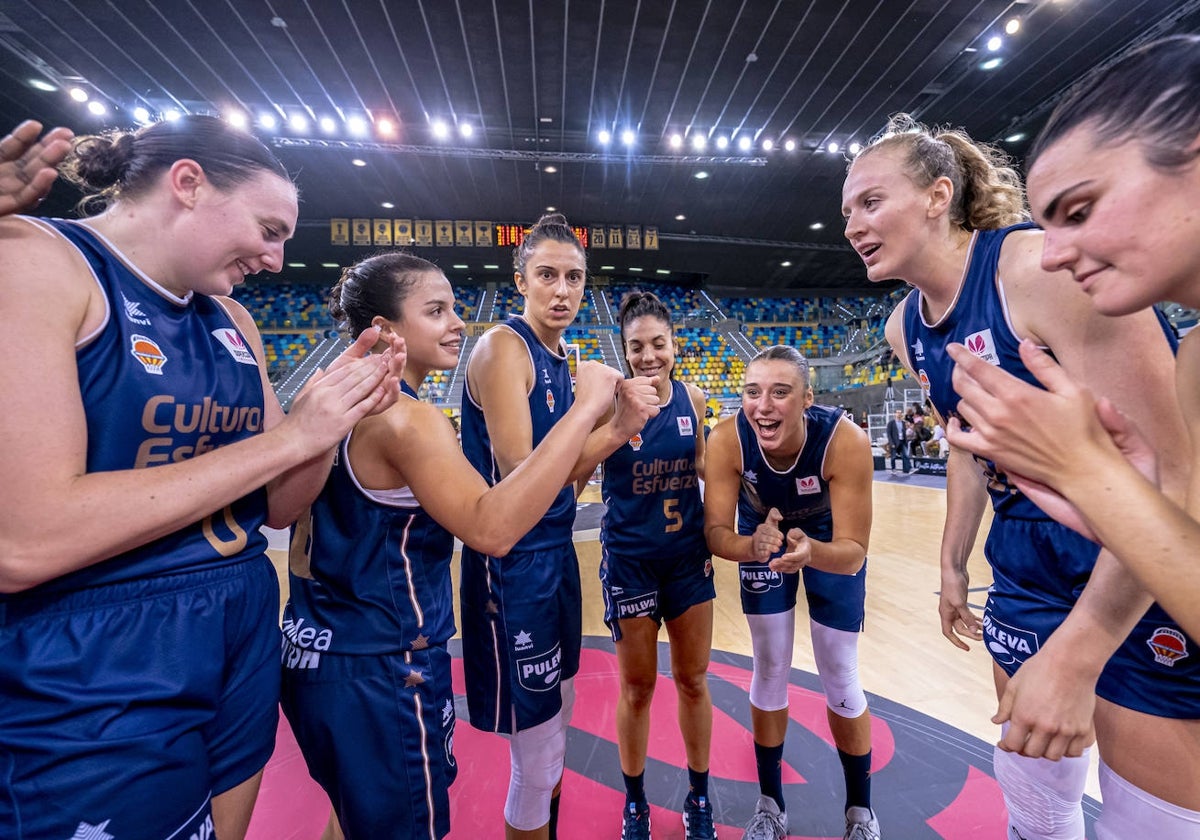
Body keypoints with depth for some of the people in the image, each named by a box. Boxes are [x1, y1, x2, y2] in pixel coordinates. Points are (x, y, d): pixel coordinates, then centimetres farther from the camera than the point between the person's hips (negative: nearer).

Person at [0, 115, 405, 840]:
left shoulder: (234, 322, 5)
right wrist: (290, 435, -22)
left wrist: (339, 413, -10)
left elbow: (276, 507, 7)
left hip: (246, 647, 7)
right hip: (93, 689, -6)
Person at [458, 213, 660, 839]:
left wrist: (615, 429, -3)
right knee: (537, 761, 8)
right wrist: (615, 429, -24)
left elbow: (564, 481, 10)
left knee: (557, 726, 26)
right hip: (513, 566, -9)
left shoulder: (560, 360, 10)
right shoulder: (503, 346, -15)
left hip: (555, 554, 9)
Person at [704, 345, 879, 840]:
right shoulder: (726, 441, -32)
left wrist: (812, 552, -54)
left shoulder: (846, 441, -36)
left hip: (830, 541, -1)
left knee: (840, 680, 9)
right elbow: (715, 532, -28)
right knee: (769, 673, 9)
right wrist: (752, 546, -48)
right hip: (763, 535, 1)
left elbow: (853, 554, -33)